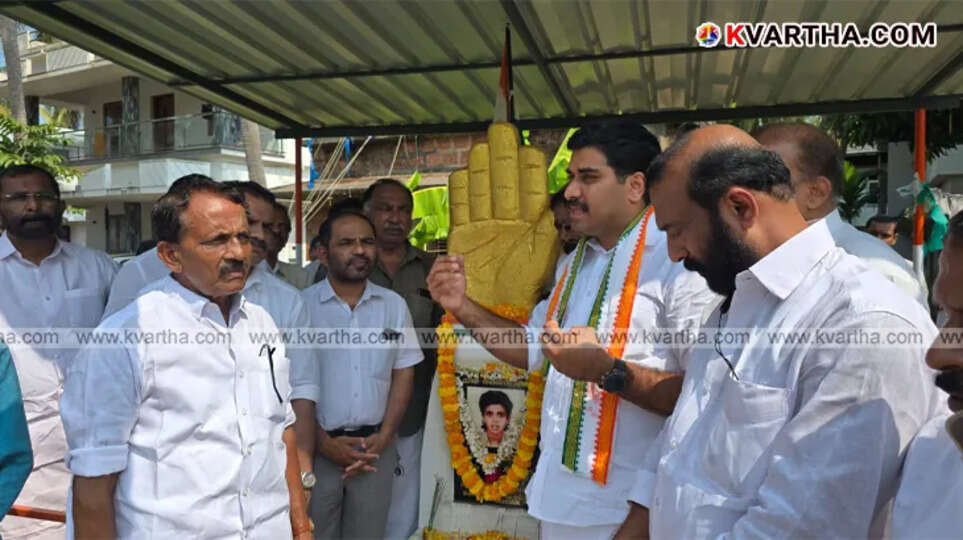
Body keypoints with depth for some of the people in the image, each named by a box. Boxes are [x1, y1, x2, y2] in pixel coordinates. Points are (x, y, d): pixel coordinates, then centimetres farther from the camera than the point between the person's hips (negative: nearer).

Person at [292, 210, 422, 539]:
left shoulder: (394, 305, 4)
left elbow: (403, 374, 6)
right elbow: (295, 385, -5)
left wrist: (385, 436, -3)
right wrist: (323, 442, -10)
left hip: (376, 445, 3)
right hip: (317, 444, -2)